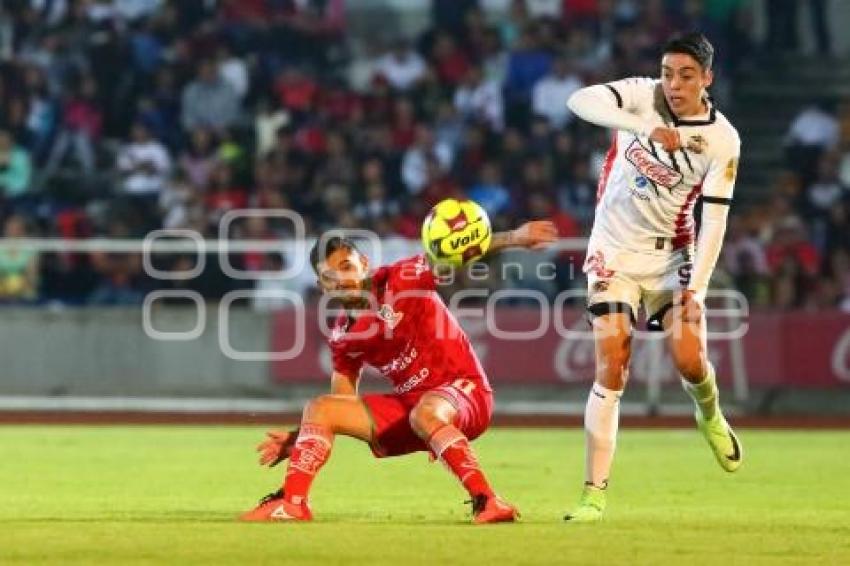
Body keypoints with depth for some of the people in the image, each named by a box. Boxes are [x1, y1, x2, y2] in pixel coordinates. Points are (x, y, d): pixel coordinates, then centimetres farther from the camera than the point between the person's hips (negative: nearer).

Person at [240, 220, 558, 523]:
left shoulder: (402, 279, -9)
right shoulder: (343, 336, 7)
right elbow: (343, 404, 15)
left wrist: (514, 238, -36)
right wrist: (296, 439, 3)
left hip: (463, 391, -7)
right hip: (408, 403, 7)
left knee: (424, 413, -41)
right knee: (319, 409, 1)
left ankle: (487, 502, -42)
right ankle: (292, 503, -5)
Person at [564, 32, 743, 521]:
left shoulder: (723, 140, -10)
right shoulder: (642, 96, -11)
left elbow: (715, 219, -9)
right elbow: (581, 101, -30)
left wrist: (696, 287, -19)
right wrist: (647, 127, -41)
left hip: (672, 255, 1)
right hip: (615, 251, -1)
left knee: (690, 360, -12)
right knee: (612, 369, -11)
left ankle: (710, 416, 27)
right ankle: (595, 492, -8)